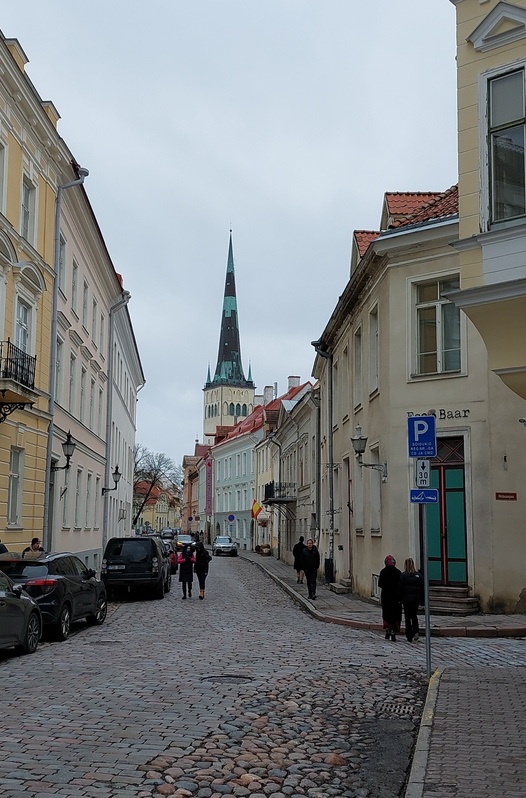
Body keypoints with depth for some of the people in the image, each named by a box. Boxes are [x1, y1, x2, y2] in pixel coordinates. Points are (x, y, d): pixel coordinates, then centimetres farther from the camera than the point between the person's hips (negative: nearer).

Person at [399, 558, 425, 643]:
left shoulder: (403, 575, -9)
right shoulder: (418, 575, 1)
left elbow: (400, 588, -8)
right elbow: (422, 588, 5)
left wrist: (400, 599, 1)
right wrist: (422, 600, 11)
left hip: (407, 599, -3)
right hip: (416, 598, 3)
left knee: (408, 617, 5)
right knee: (414, 616, 17)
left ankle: (410, 637, 5)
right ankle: (416, 631, -5)